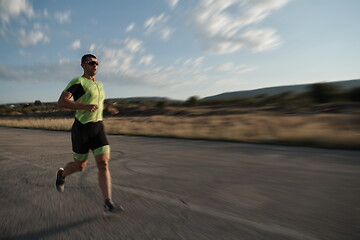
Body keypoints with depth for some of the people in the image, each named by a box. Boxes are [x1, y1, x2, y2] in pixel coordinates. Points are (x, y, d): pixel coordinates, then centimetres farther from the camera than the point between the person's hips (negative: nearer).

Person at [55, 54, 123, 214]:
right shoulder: (77, 81, -8)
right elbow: (61, 102, -18)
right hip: (81, 129, -5)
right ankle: (62, 174, 46)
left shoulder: (98, 84, 16)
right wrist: (85, 107, -26)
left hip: (98, 129, 5)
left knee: (104, 164, -9)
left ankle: (108, 204, -9)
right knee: (80, 166, 10)